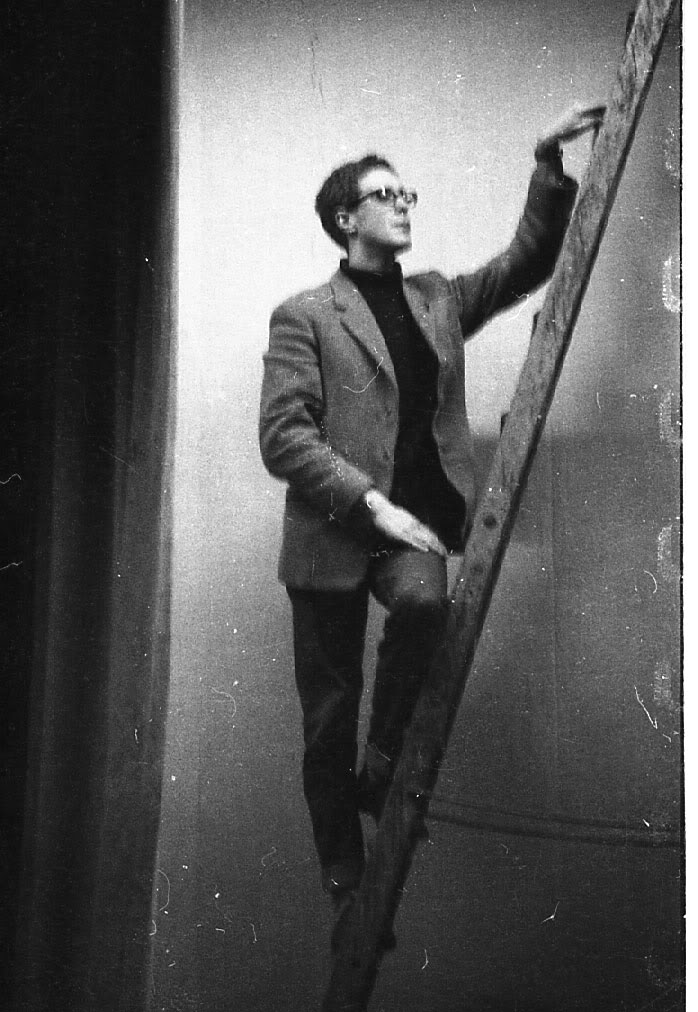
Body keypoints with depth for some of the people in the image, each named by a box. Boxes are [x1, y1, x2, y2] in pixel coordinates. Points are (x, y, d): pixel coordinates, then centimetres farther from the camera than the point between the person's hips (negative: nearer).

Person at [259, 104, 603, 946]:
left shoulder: (438, 300, 16)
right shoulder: (304, 316, 0)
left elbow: (528, 262, 15)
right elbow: (282, 437, -9)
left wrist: (550, 163, 3)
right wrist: (372, 502, -17)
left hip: (410, 516, 3)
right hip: (331, 531, -3)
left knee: (424, 598, -33)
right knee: (329, 718, 3)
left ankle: (382, 769, -10)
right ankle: (347, 886, 21)